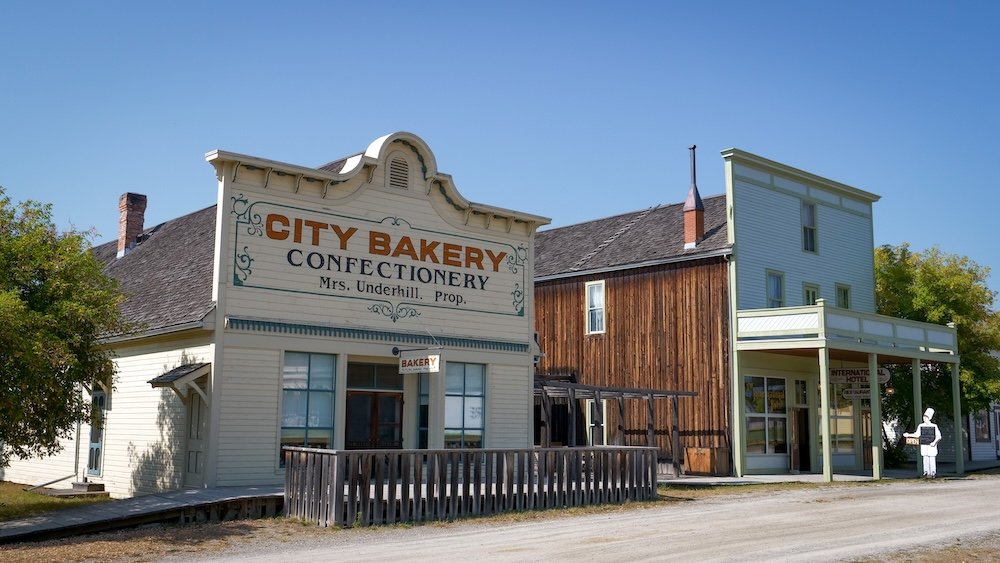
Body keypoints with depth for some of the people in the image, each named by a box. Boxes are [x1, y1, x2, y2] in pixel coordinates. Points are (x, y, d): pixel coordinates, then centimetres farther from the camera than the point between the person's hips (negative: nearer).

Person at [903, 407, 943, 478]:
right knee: (925, 459, 2)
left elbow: (938, 436, -2)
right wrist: (909, 435, 1)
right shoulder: (921, 426, 5)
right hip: (924, 446, 2)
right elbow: (917, 435, 9)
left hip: (932, 446, -2)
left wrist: (934, 442, -15)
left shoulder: (934, 426, -2)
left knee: (932, 459, -2)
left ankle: (933, 473, 6)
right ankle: (927, 473, 8)